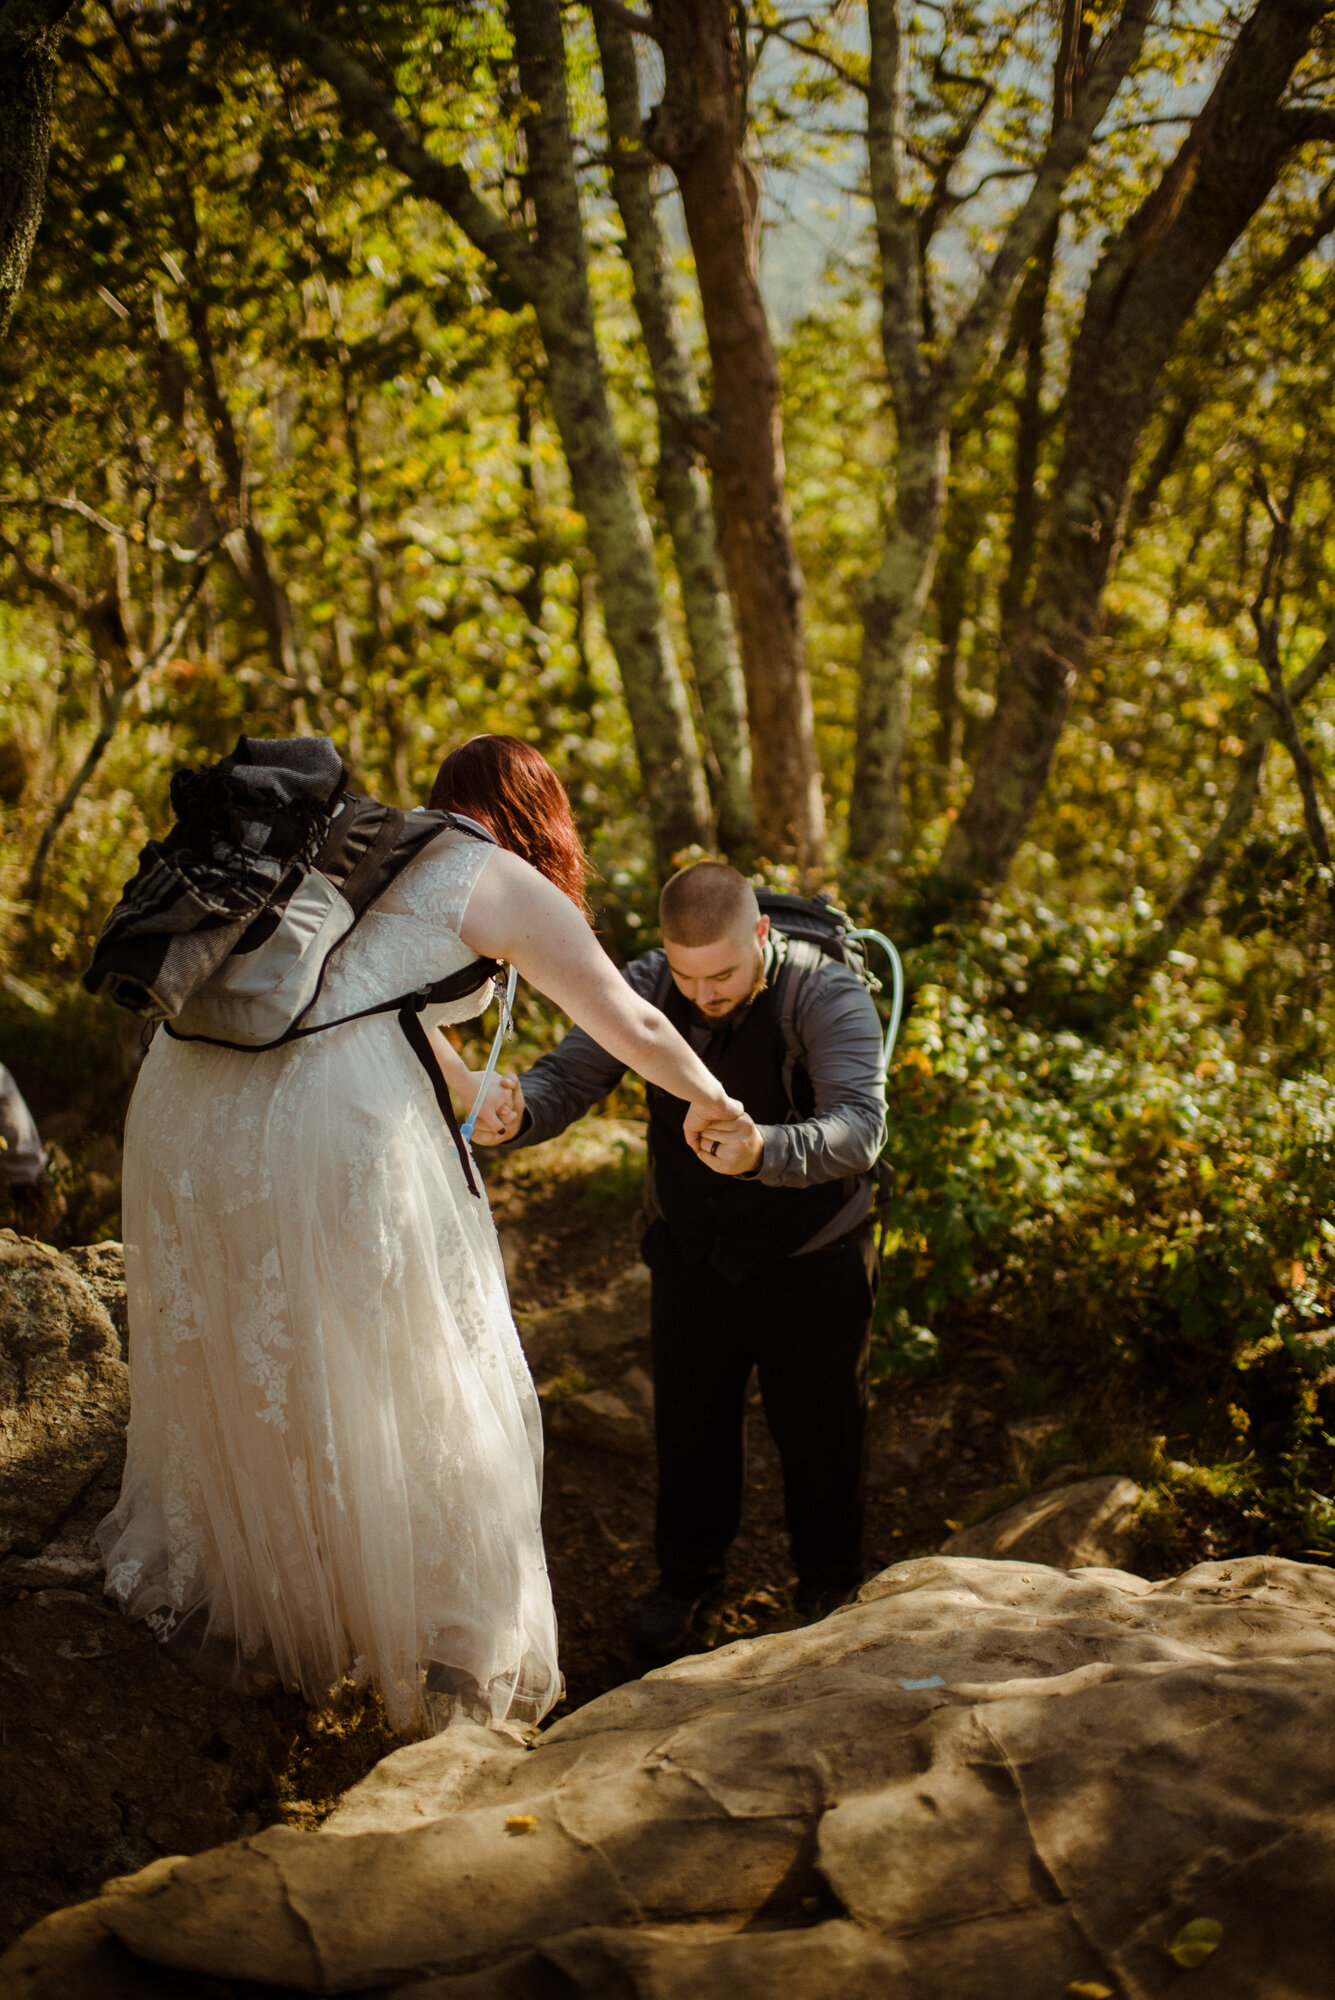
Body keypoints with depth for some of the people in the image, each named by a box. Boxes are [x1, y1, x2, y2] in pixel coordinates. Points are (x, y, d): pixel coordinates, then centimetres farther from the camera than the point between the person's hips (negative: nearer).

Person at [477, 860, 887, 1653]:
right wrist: (515, 1114, -43)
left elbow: (859, 1128, -39)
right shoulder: (648, 987, -14)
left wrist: (762, 1151, -60)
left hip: (812, 1263, -3)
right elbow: (567, 1075, -18)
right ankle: (688, 1574, 44)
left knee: (820, 1432, 13)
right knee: (688, 1424, 17)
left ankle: (831, 1586, 41)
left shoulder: (829, 996, -26)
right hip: (690, 1253, 3)